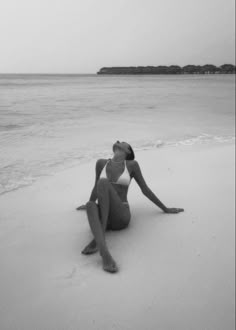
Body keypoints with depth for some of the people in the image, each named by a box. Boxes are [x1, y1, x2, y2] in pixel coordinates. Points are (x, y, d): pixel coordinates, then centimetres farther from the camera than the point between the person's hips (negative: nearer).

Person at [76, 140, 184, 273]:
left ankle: (98, 238, -30)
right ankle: (104, 252, -50)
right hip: (102, 217, 2)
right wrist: (89, 203, 45)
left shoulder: (132, 165, 8)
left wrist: (165, 209, 20)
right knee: (91, 205, -36)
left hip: (121, 217, -2)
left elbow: (145, 189, 15)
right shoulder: (101, 163, 15)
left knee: (103, 182, -30)